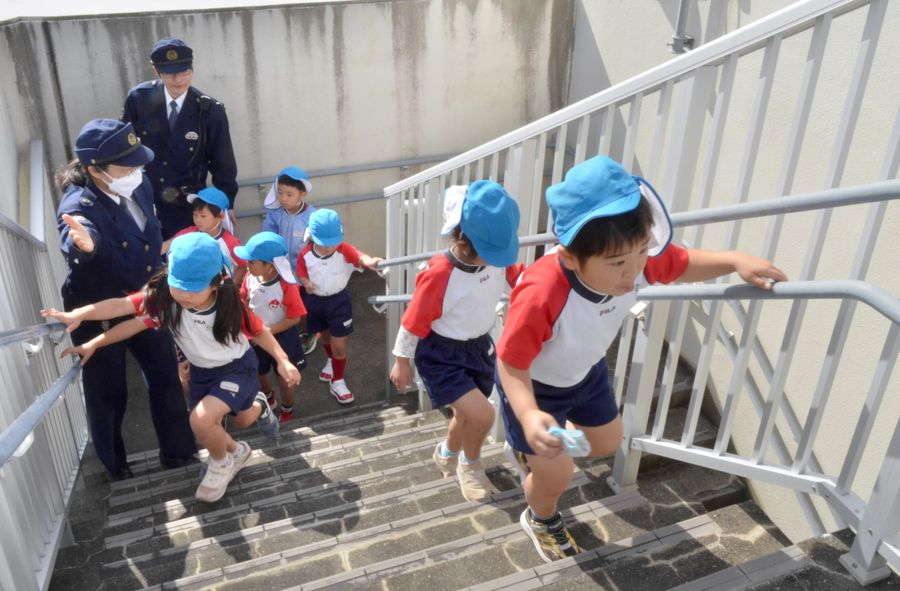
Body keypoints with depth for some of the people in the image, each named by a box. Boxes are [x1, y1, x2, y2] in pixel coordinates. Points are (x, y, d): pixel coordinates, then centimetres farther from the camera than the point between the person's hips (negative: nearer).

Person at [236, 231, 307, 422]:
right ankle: (268, 398, 58)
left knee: (284, 377, 15)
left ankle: (287, 411, 42)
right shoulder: (250, 279, -15)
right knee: (258, 373, 26)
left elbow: (295, 318, -24)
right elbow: (244, 302, 3)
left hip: (282, 337, -5)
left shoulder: (286, 286, -30)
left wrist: (268, 331, -24)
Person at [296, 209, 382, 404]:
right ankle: (332, 361, 59)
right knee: (324, 336, 28)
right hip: (314, 300, 2)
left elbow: (359, 256, -42)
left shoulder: (343, 250, -23)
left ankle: (337, 381, 22)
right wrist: (306, 283, -26)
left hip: (338, 300, -2)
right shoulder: (305, 255, -16)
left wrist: (369, 261, -66)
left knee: (339, 344, 0)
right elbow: (301, 273, -2)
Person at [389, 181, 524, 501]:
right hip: (441, 355, -6)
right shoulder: (439, 274, -30)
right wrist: (402, 361, -7)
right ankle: (470, 463, 17)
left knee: (469, 414, 21)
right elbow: (413, 321, -18)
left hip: (479, 347, 6)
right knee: (482, 415, -17)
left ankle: (447, 453, 55)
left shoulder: (496, 257, -14)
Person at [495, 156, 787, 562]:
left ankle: (528, 450, 52)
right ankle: (540, 520, 43)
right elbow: (511, 364, -33)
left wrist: (736, 261, -22)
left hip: (585, 372, 6)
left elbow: (683, 265, -5)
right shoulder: (540, 296, -46)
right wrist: (529, 416, -51)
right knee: (556, 474, 4)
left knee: (607, 441, 24)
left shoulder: (640, 258, -28)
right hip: (534, 384, -6)